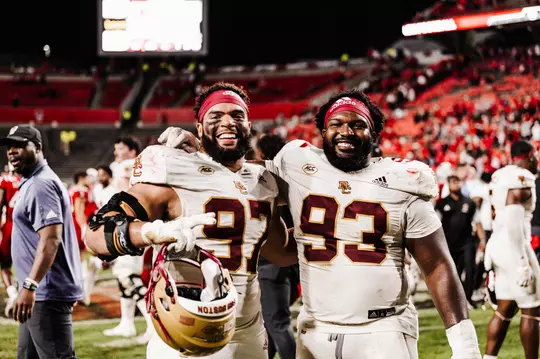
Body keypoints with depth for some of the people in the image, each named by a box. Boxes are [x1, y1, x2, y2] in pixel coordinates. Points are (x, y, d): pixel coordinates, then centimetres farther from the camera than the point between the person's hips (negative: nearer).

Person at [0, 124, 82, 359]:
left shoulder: (41, 184, -14)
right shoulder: (31, 183, 18)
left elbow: (51, 239, -25)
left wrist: (29, 286, -32)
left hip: (48, 295, -11)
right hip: (39, 295, 11)